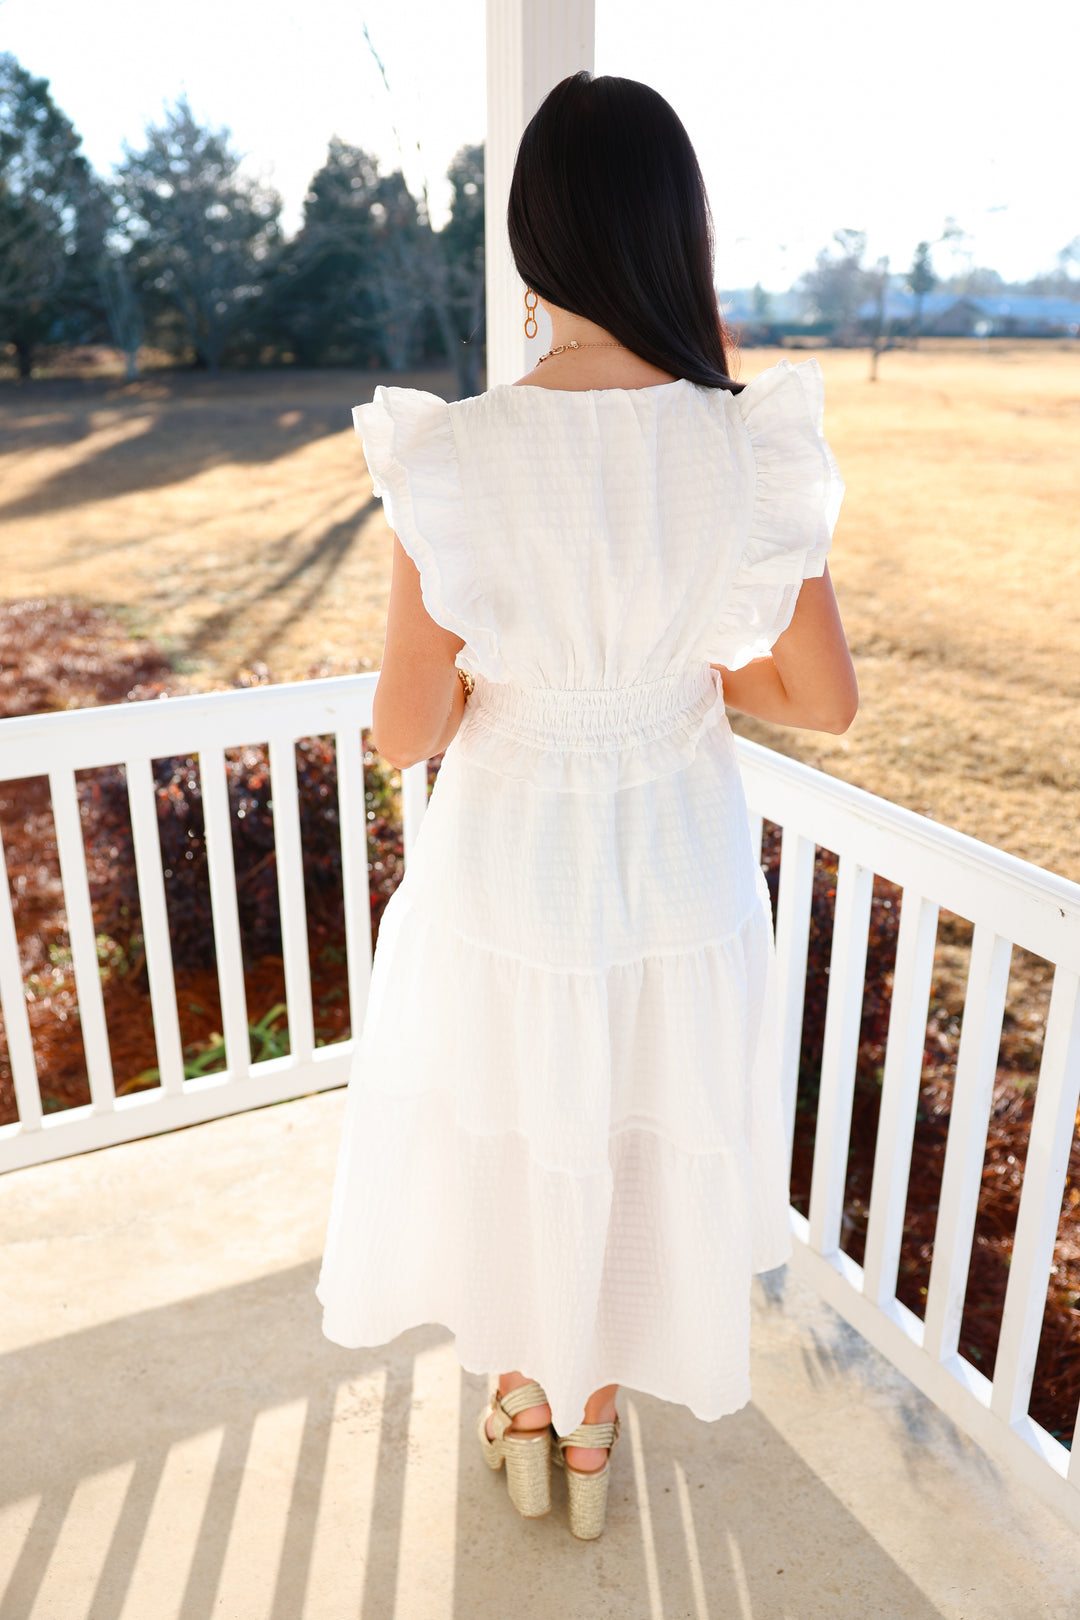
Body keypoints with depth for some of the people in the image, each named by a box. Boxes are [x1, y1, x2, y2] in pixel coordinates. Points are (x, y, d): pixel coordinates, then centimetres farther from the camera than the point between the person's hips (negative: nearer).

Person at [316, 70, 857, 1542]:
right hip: (678, 871, 2)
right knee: (643, 1145, 25)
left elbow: (404, 728, -16)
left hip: (509, 873, -1)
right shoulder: (751, 450, -15)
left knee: (509, 1140, 25)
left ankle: (521, 1406, 51)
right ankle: (593, 1429, 50)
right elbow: (826, 700, -7)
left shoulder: (456, 457, -21)